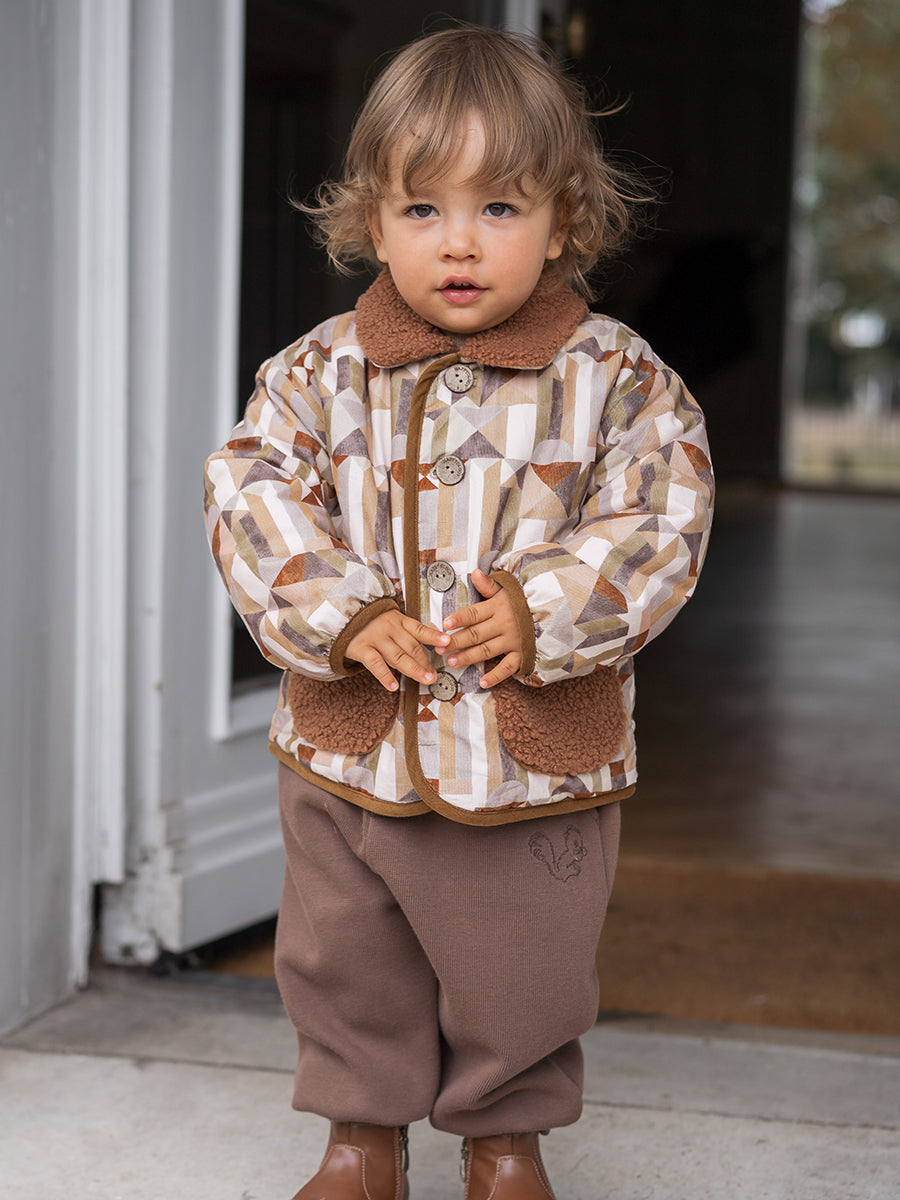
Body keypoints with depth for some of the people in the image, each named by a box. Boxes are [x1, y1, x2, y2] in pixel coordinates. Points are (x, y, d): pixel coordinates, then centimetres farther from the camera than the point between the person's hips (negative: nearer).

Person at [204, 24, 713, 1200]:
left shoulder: (617, 379, -8)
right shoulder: (322, 371, -4)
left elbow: (660, 521, -10)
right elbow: (253, 496, -6)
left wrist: (541, 612, -22)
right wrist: (341, 618, -19)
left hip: (538, 760, -2)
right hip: (347, 750, 2)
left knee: (522, 979, 13)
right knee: (343, 966, 17)